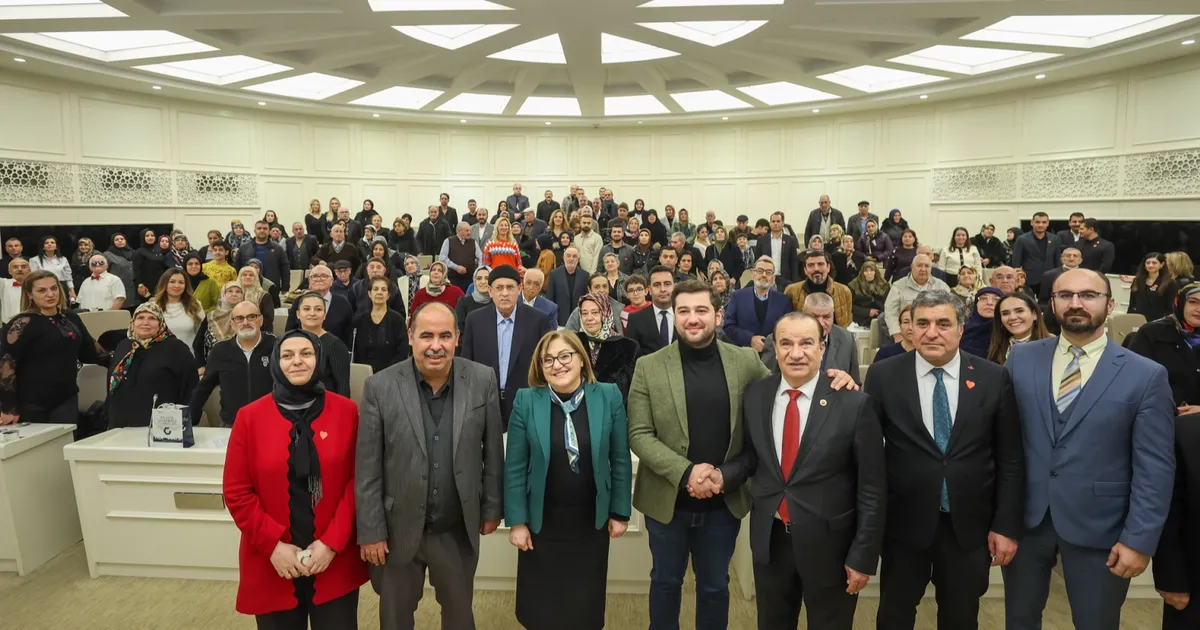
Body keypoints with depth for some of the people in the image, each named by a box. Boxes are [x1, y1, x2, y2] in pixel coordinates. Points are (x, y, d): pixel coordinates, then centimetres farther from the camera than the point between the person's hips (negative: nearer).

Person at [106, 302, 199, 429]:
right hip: (121, 427, 6)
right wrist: (109, 420, 18)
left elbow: (191, 392, -8)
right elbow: (112, 385, 22)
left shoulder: (176, 349, -5)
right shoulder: (123, 347, 14)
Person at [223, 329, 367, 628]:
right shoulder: (250, 417, -1)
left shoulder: (346, 411, -3)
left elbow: (357, 481, -3)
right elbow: (236, 491, -1)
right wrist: (273, 544, -9)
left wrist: (332, 542, -10)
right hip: (272, 567, 1)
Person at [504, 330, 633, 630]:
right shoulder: (526, 401, -9)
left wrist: (620, 512, 1)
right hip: (542, 522, 0)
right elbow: (514, 467, -6)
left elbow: (621, 459, -1)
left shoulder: (609, 397, -7)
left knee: (586, 605, 15)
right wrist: (517, 521, -6)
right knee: (540, 606, 14)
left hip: (592, 522, 1)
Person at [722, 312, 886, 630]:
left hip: (829, 543, -3)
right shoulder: (755, 395, -4)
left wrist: (863, 555, -8)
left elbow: (872, 487, -10)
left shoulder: (854, 403, -15)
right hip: (769, 539, 3)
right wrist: (724, 474, -12)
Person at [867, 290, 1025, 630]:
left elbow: (1010, 459, 0)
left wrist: (1007, 525, -2)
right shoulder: (883, 376, -7)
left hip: (970, 525, 1)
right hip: (904, 523, -1)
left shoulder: (993, 378, -4)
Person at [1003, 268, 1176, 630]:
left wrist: (1139, 539, -10)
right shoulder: (1021, 359, -1)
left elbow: (1155, 468, -6)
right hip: (1023, 516, 2)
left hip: (1098, 526, -1)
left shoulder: (1146, 375, -6)